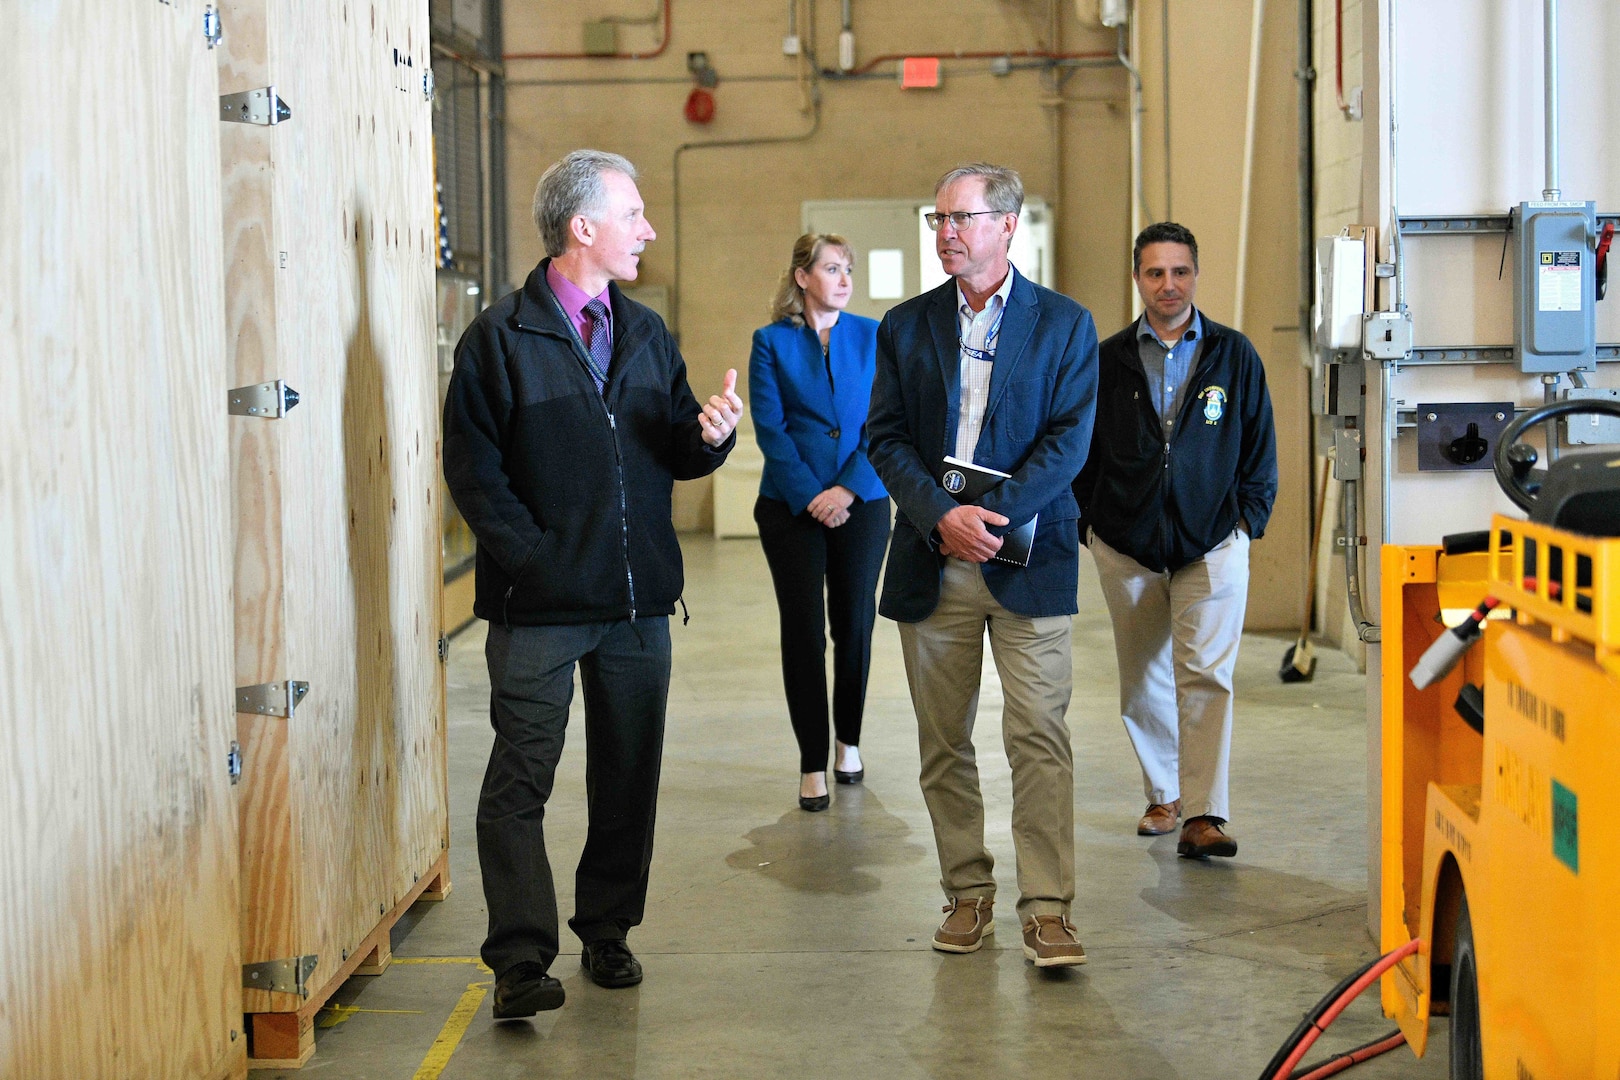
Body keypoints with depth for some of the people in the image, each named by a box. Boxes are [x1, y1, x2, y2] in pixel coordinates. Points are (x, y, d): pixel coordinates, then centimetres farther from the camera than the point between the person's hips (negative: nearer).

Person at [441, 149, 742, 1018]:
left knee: (628, 778, 11)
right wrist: (534, 561, -14)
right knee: (520, 781, -6)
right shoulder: (500, 338, -4)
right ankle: (521, 962, -3)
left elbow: (676, 457, 14)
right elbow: (473, 470, -7)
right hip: (539, 607, -5)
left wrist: (710, 435, -8)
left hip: (637, 601, 5)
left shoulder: (647, 335, 14)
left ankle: (607, 932, 25)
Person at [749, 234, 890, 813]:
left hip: (861, 502, 2)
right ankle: (813, 764, 4)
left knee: (855, 624, 7)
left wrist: (847, 488, -12)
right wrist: (811, 496, -13)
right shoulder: (772, 342, 1)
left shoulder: (872, 337, 4)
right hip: (791, 506, -1)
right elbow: (770, 428, -4)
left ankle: (849, 742, 26)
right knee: (802, 629, -2)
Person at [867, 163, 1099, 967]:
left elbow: (1069, 440, -4)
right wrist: (943, 518, -12)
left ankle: (1046, 909, -5)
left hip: (1026, 561, -3)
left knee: (1038, 736, -9)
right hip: (931, 564, 3)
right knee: (943, 741, 7)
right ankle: (968, 894, 19)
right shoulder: (905, 326, 10)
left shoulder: (1065, 325, 4)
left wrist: (992, 514, -16)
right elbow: (885, 439, 3)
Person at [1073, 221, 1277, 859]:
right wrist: (1090, 520, 2)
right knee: (1142, 684, 10)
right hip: (1126, 546, 2)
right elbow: (1081, 450, 10)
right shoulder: (1108, 361, 4)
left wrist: (1248, 520, 1)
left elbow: (1260, 447, 9)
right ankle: (1163, 795, 28)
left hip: (1213, 544, -2)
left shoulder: (1234, 355, 3)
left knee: (1206, 676, -13)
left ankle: (1203, 818, -16)